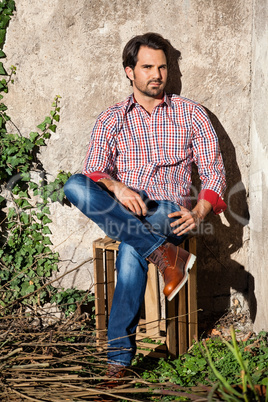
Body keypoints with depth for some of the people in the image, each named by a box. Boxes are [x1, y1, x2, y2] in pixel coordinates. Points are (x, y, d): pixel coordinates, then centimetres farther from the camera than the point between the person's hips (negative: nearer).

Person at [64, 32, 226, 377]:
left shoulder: (191, 114, 11)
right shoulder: (110, 120, 13)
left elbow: (214, 171, 6)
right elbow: (94, 172, 2)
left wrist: (198, 213, -14)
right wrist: (116, 187, -23)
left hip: (168, 213, -2)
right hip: (122, 209, 2)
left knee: (131, 251, -37)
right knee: (74, 185, -30)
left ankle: (120, 356, -30)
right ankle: (164, 253, -36)